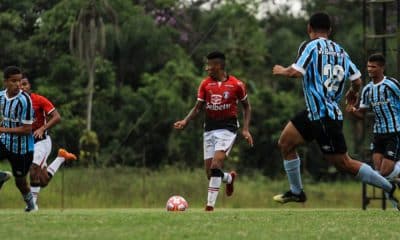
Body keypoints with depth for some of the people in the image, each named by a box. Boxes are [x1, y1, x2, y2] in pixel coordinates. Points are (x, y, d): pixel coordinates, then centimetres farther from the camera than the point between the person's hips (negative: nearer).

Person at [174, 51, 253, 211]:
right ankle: (229, 178, 36)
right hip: (210, 129, 4)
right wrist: (185, 121, -8)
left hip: (227, 128, -4)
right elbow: (198, 107, 9)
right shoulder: (205, 84, 3)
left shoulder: (236, 84, -5)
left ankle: (210, 205, -19)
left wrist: (245, 129, -1)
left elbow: (246, 107, 8)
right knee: (210, 172, 2)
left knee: (216, 165, -21)